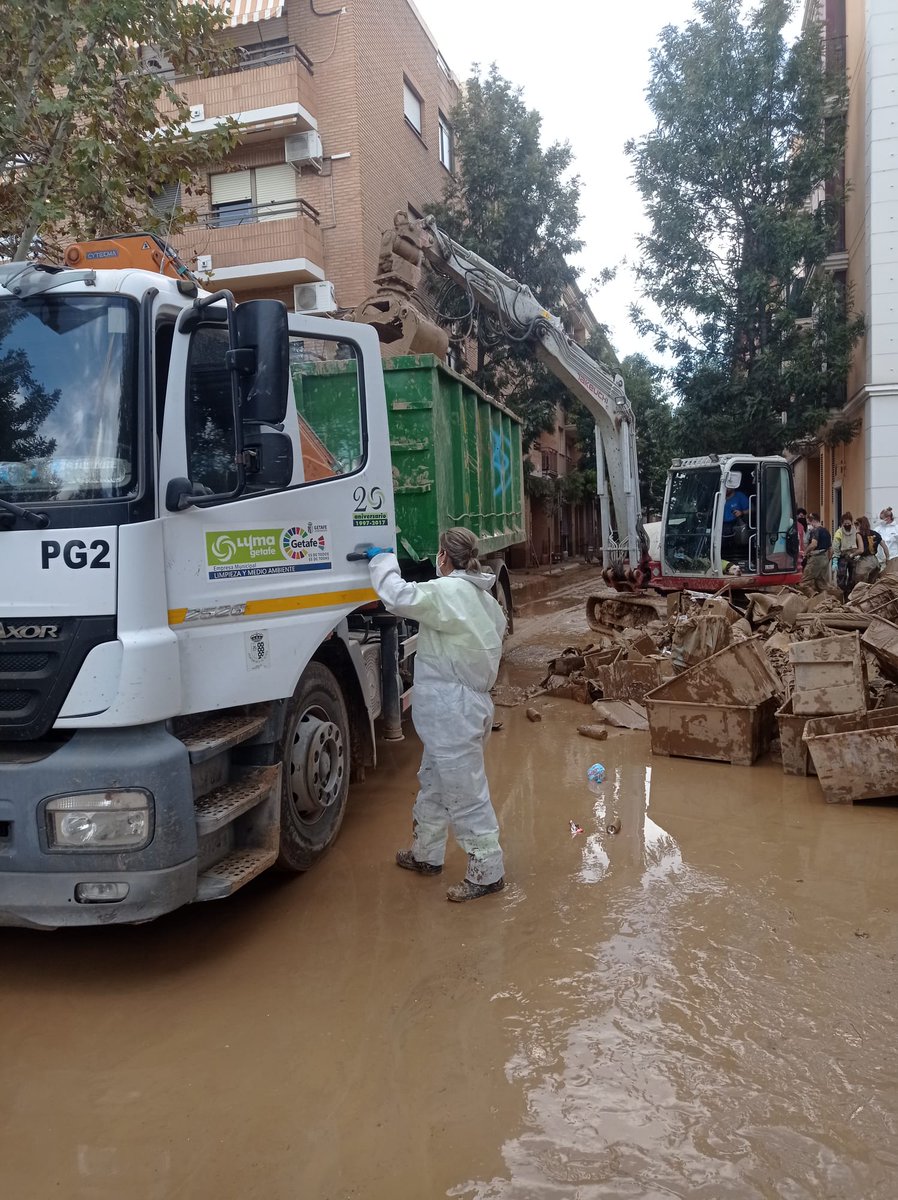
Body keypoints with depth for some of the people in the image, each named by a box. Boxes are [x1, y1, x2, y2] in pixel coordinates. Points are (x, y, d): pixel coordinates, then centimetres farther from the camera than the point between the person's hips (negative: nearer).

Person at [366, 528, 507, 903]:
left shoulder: (449, 591, -19)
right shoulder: (484, 598, 11)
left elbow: (398, 597, -24)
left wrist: (382, 560, -4)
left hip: (453, 711, -10)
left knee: (465, 794, 0)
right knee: (434, 783, 23)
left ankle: (487, 872, 12)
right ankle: (426, 854, 39)